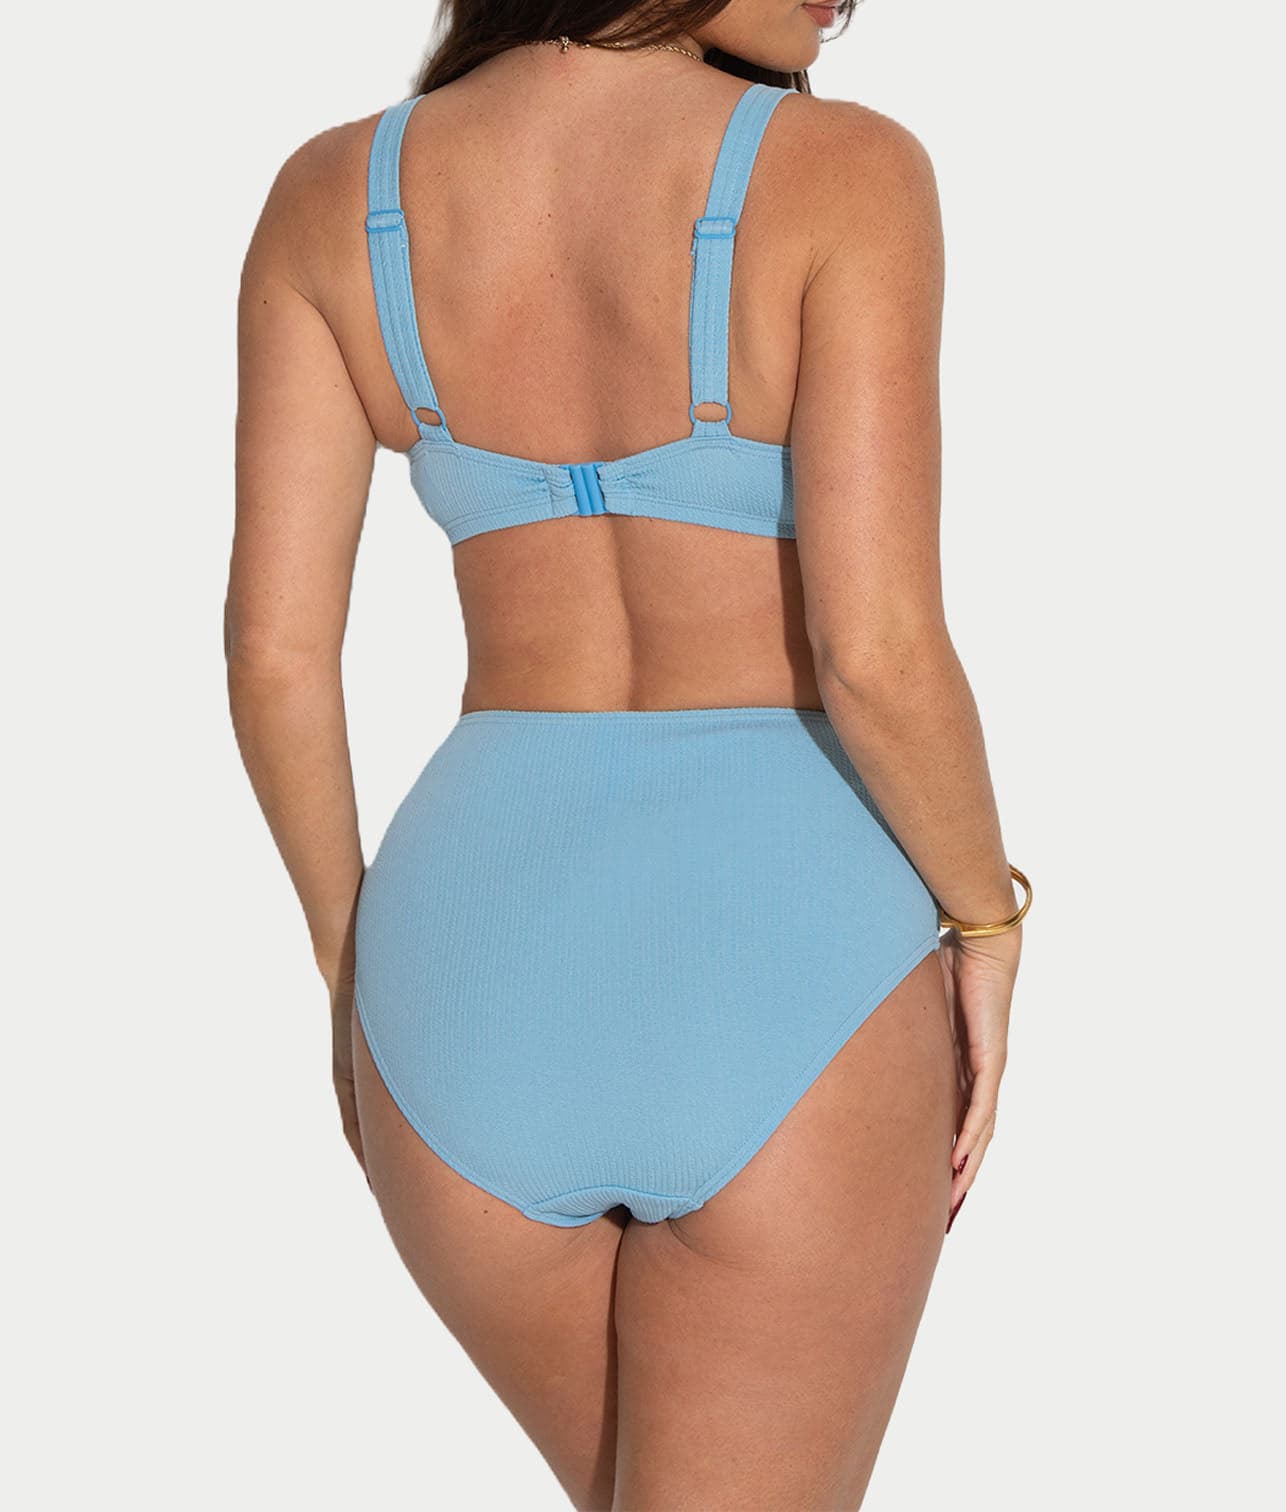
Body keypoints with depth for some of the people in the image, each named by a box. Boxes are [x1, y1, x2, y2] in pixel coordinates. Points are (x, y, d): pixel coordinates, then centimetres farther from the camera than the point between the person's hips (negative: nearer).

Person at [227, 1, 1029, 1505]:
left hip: (485, 988, 4)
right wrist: (985, 917, 1)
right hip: (781, 992, -4)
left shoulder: (331, 195, 1)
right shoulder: (840, 172, -11)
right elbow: (878, 655, -17)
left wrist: (353, 966, 14)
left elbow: (272, 655, 0)